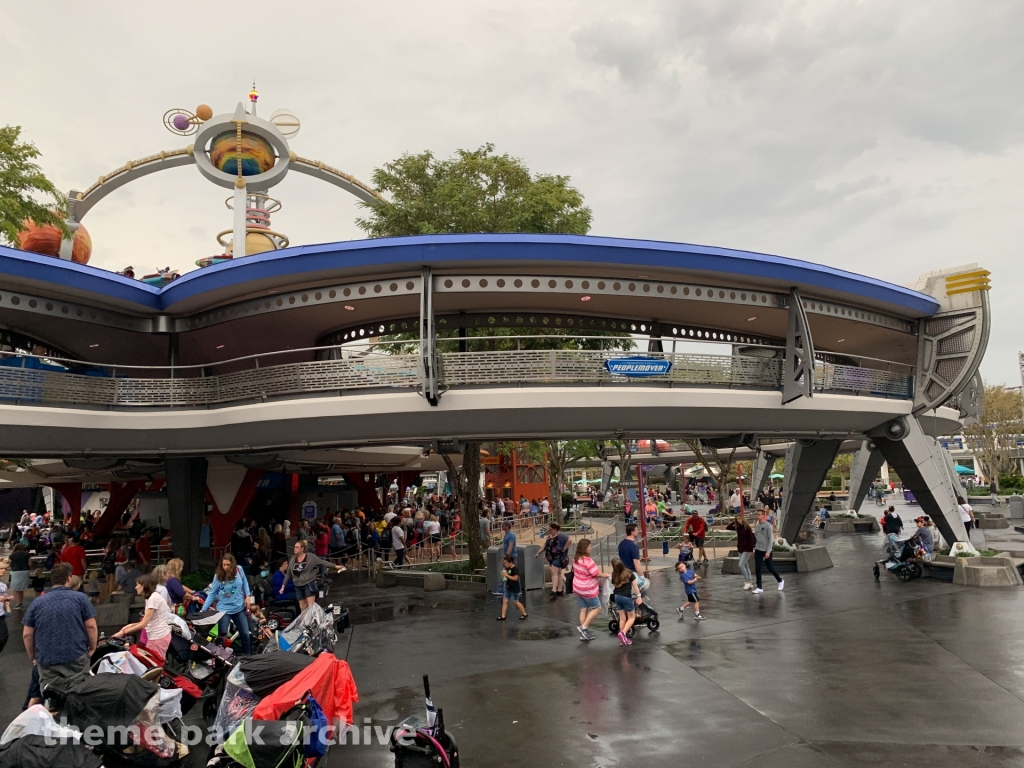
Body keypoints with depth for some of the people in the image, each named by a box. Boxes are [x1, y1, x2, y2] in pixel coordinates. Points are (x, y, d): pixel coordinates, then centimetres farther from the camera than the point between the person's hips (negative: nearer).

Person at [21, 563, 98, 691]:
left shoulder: (37, 602, 4)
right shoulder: (80, 598, -2)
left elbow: (27, 634, 6)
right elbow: (91, 626, -4)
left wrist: (33, 657, 18)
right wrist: (92, 648, 10)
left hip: (46, 661, 2)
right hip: (77, 658, -2)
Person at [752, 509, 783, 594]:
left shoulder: (768, 525, -11)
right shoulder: (756, 526, 8)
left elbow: (771, 539, -14)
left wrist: (768, 551, -18)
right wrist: (754, 548, 16)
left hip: (766, 550, -5)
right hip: (758, 550, 5)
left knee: (770, 568, 6)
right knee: (757, 568, -2)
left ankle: (780, 581, 31)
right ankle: (759, 588, 1)